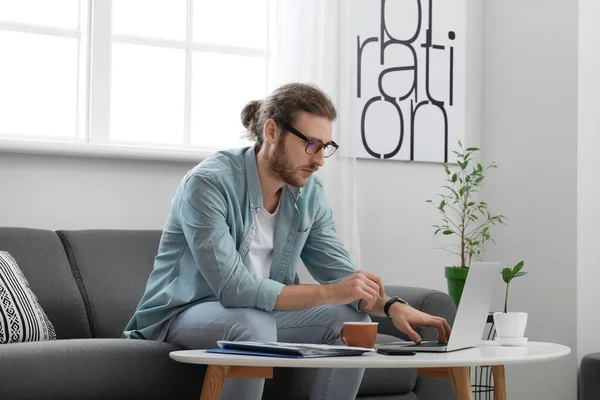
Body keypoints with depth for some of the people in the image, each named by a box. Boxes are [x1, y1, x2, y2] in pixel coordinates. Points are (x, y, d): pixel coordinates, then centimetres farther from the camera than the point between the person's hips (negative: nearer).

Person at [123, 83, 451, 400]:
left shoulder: (309, 193, -5)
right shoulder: (208, 183, -25)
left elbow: (341, 275, -1)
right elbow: (233, 288, -33)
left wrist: (393, 306, -22)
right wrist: (330, 293, -35)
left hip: (260, 312, 6)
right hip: (183, 314, -6)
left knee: (352, 322, -12)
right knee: (255, 324, -35)